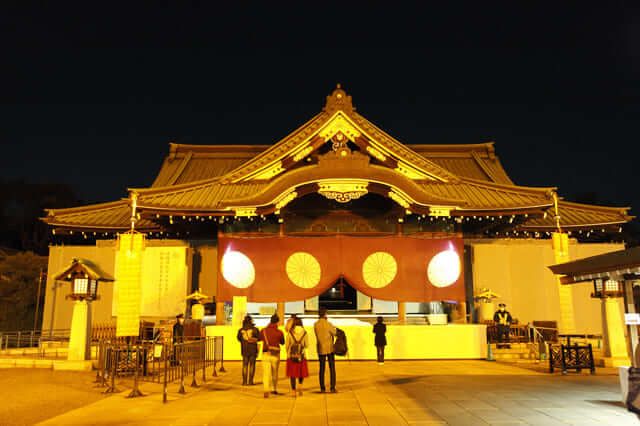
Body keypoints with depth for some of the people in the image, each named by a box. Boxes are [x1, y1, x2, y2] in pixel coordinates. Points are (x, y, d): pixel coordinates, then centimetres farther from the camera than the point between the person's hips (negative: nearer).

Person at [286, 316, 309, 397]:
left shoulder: (290, 333, -5)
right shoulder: (304, 333, -3)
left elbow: (287, 345, 1)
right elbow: (307, 345, 4)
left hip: (291, 356, 0)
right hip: (302, 356, 0)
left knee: (292, 373, 7)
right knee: (302, 372, 18)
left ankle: (293, 391, 7)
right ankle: (300, 385, -2)